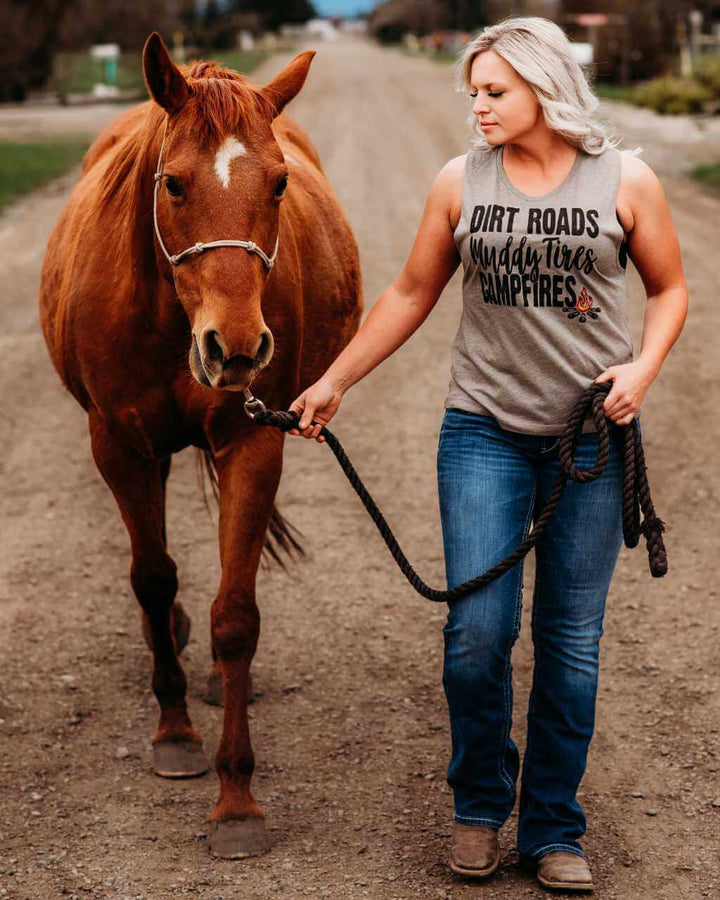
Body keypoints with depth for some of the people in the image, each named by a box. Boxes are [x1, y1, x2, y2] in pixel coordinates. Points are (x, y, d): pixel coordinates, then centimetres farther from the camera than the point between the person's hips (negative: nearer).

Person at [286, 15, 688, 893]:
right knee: (476, 631, -7)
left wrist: (643, 368, -9)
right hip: (484, 431, 1)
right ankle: (479, 804, 18)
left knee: (571, 640, 4)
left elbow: (670, 290, 9)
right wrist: (332, 383, 13)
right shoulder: (460, 182, 2)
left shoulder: (626, 181, -1)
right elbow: (410, 294, 12)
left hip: (589, 438, 0)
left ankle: (552, 829, 20)